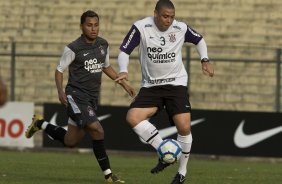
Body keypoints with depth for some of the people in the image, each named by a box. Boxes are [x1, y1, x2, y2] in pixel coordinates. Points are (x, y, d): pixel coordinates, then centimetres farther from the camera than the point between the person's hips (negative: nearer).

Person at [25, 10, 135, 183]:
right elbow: (60, 70, -2)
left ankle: (40, 124, 36)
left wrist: (124, 84, 17)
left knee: (70, 141, 13)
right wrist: (61, 91, -18)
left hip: (92, 98, 7)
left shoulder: (103, 44, 7)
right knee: (97, 130, -23)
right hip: (76, 96, -7)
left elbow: (106, 67, 24)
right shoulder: (73, 48, -12)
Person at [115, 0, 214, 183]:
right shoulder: (141, 27, -12)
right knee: (133, 117, -22)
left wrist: (205, 60, 0)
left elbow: (199, 40, 14)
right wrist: (123, 71, -29)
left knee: (184, 127, -13)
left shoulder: (181, 28, -6)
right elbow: (124, 51, -11)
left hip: (176, 84, 0)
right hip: (151, 86, 0)